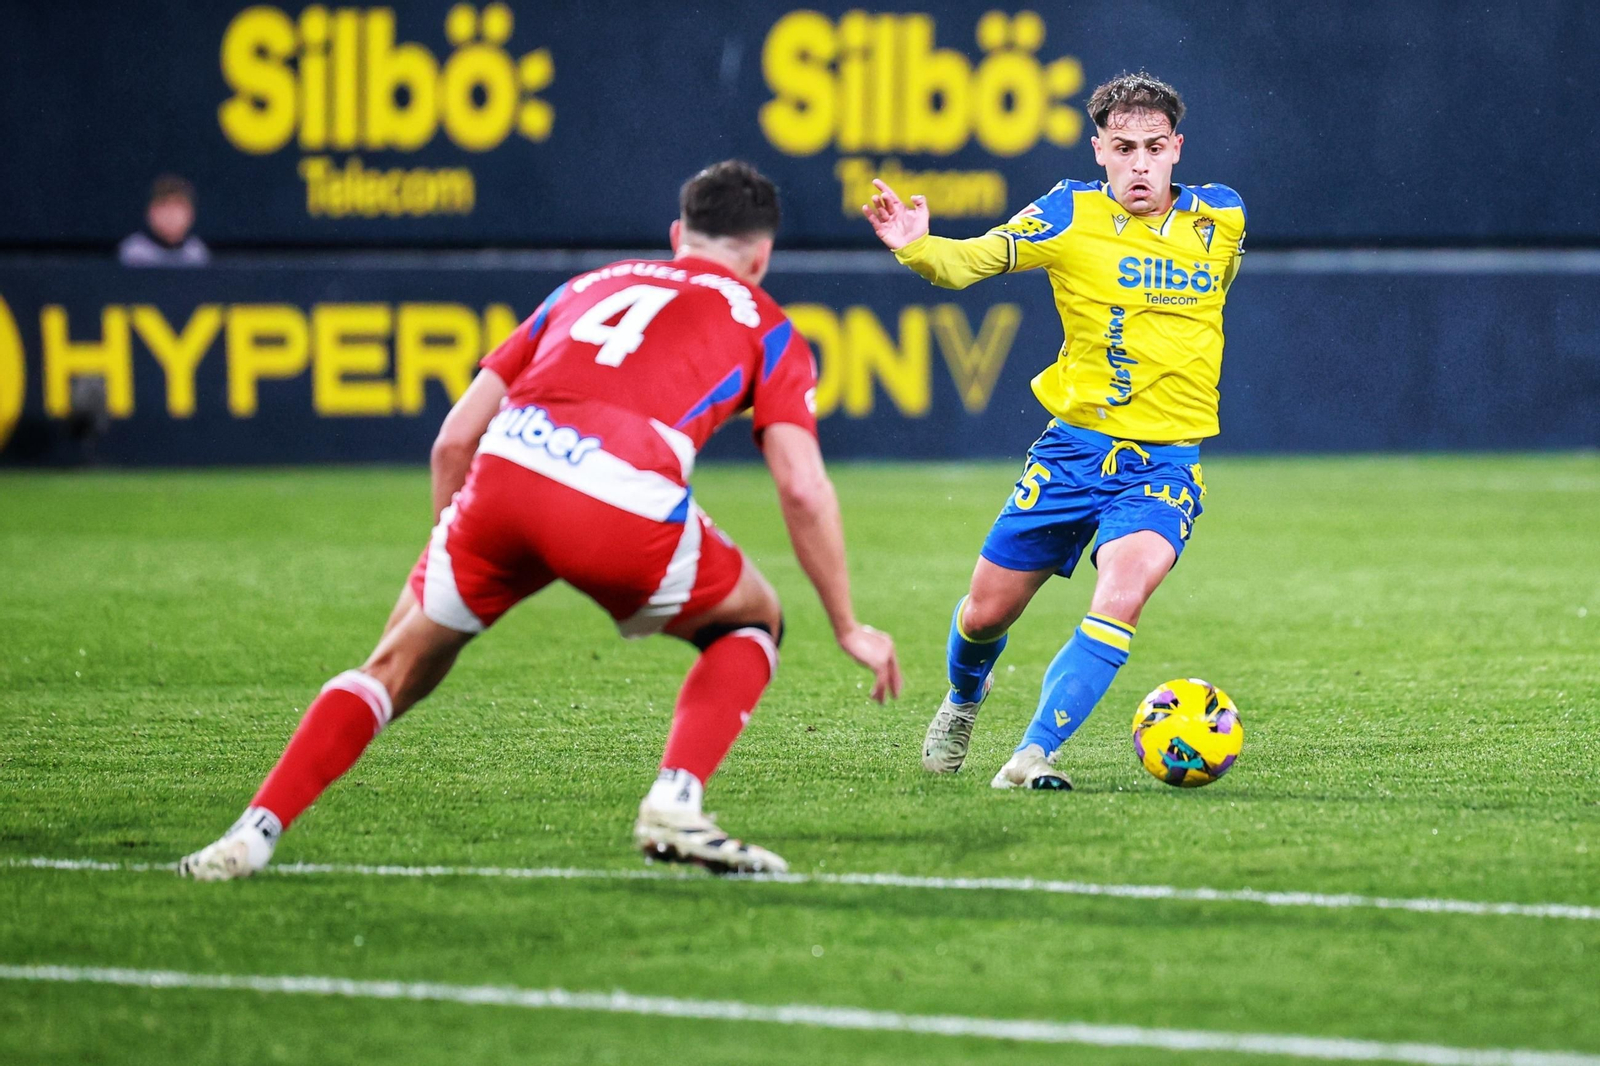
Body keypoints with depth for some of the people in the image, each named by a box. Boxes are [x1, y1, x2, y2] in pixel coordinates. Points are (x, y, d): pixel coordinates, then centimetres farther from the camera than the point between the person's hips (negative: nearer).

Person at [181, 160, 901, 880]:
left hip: (505, 470, 3)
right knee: (752, 624, 25)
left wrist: (446, 566, 39)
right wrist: (848, 628, 21)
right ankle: (673, 806, 7)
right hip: (624, 504, -3)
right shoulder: (766, 327, 24)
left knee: (398, 669, 22)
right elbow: (803, 489, 12)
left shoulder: (587, 286, 34)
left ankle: (254, 833, 8)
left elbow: (455, 439, 28)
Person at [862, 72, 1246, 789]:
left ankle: (1032, 756, -25)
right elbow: (968, 261, -15)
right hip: (1072, 448, 0)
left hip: (1166, 461, 0)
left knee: (1122, 596, -27)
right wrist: (916, 246, -35)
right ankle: (963, 701, 43)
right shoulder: (1071, 215, -6)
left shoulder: (1221, 218, 1)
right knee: (986, 610, 7)